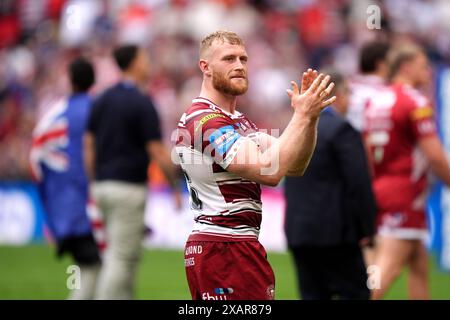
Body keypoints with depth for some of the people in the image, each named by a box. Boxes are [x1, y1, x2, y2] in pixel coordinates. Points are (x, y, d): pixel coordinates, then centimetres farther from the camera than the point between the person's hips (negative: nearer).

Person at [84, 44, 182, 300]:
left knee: (130, 255, 17)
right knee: (121, 257, -5)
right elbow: (157, 152, -13)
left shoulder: (102, 100, 9)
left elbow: (89, 147, 10)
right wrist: (176, 187, -3)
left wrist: (95, 185, 17)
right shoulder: (142, 103, -12)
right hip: (129, 188, -8)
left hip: (103, 185, 8)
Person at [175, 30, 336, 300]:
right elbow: (269, 170, -24)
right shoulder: (204, 119, -14)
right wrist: (303, 115, -18)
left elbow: (295, 166, 11)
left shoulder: (239, 121, 19)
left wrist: (310, 117, -3)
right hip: (223, 249, -10)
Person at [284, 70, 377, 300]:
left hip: (297, 230, 7)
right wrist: (367, 228, -6)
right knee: (355, 292, 0)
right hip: (335, 231, -7)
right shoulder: (342, 130, -10)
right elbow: (359, 183, -14)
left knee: (313, 294, 8)